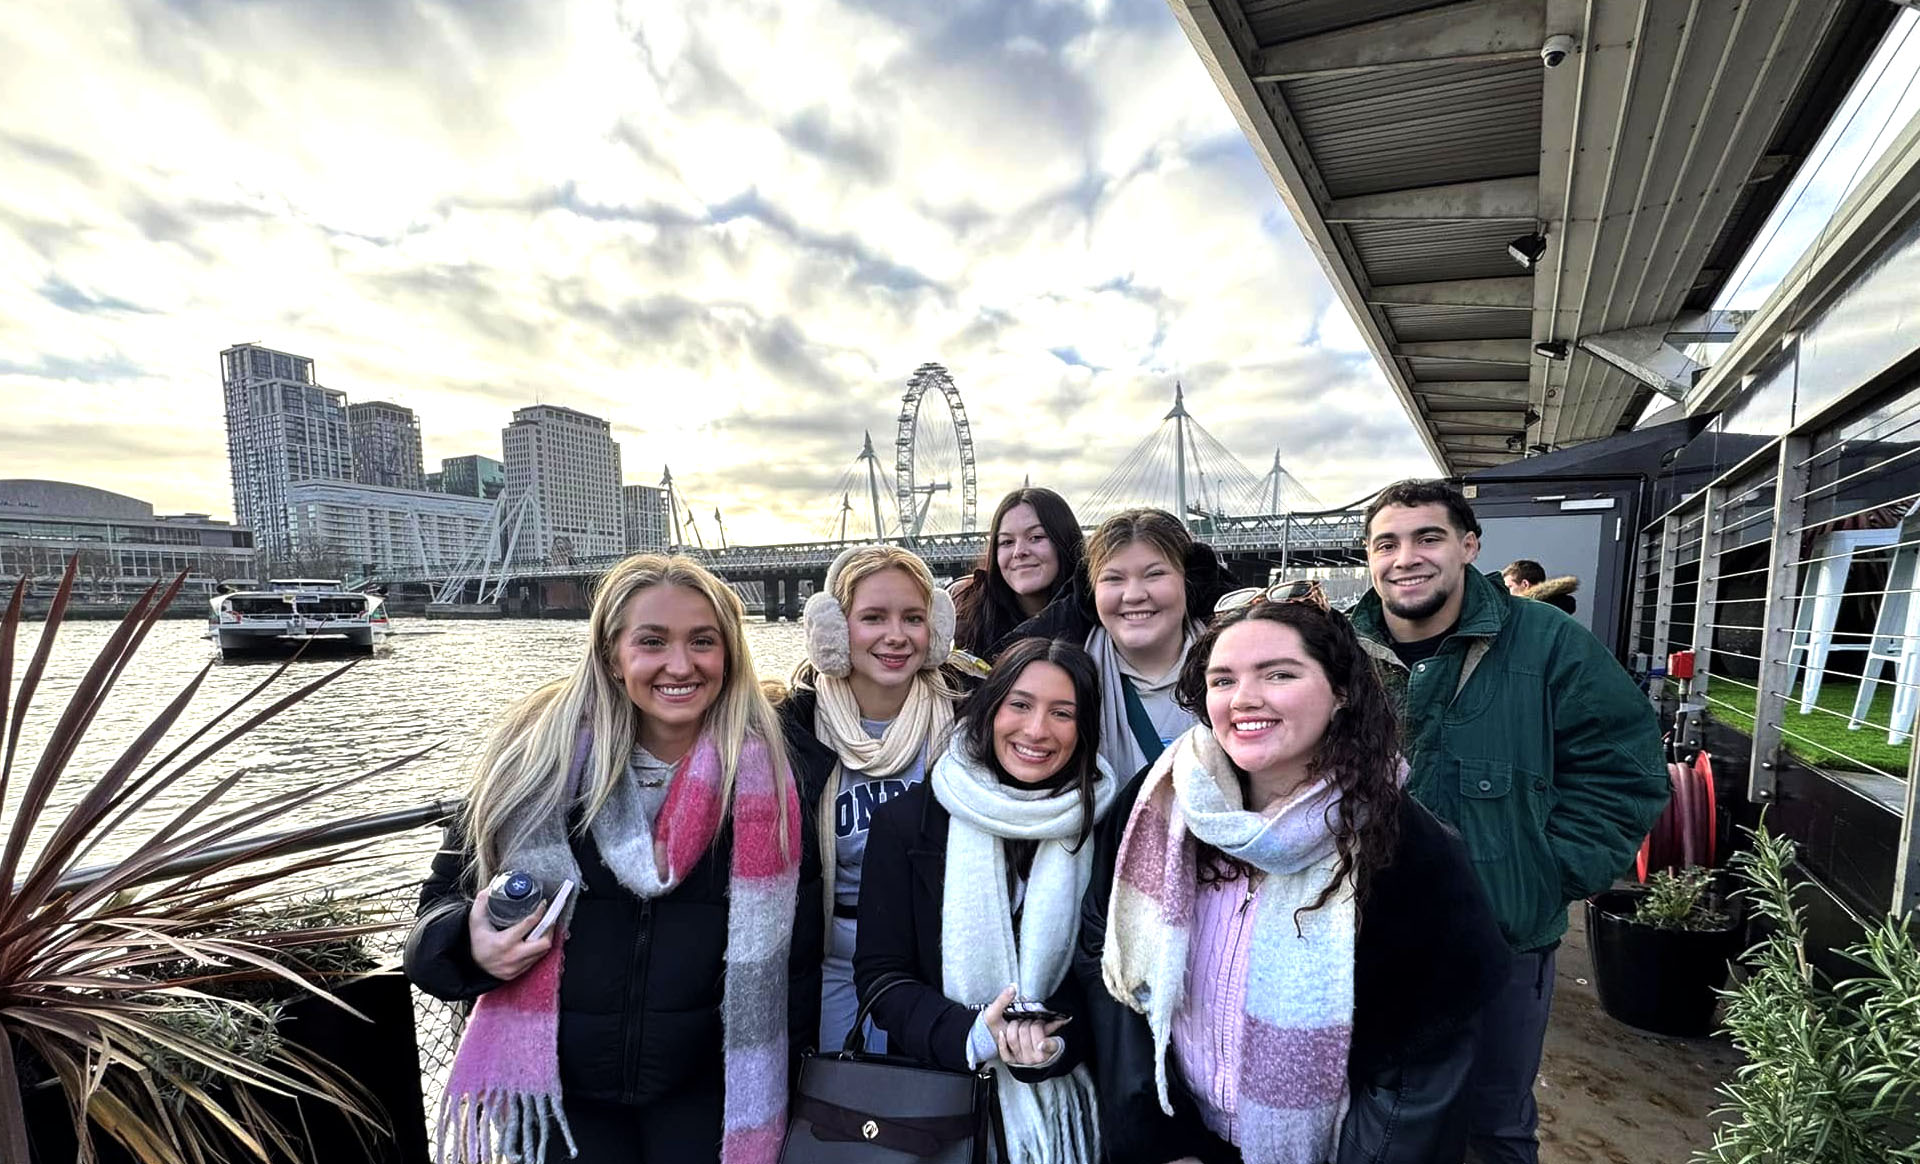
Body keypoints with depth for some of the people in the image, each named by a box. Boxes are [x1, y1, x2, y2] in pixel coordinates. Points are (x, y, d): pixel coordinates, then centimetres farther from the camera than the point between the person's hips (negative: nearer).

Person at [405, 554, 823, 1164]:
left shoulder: (770, 771, -12)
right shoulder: (538, 753, -11)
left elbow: (798, 945, -5)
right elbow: (447, 893, 2)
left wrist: (779, 1075, -1)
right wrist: (472, 946, -18)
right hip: (556, 1091, 1)